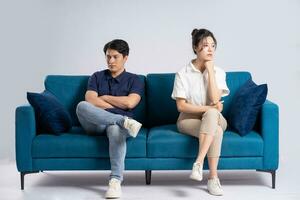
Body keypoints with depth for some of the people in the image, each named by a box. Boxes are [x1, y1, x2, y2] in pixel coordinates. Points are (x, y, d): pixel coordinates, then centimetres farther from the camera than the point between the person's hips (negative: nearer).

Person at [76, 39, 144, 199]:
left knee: (116, 129, -41)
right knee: (82, 106, -33)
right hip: (95, 124, 2)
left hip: (116, 123, -2)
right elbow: (90, 100, 0)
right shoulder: (97, 77, 18)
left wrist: (104, 98, 4)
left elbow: (129, 103, -5)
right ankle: (123, 121, -37)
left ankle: (115, 180, -48)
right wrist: (116, 107, -4)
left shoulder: (134, 80, 13)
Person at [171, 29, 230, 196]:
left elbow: (215, 100, -14)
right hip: (189, 120, -2)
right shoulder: (183, 74, -5)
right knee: (216, 131, -33)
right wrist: (208, 108, -17)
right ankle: (213, 178, -29)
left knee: (212, 114, -35)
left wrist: (210, 70, -12)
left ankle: (198, 163, -37)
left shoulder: (219, 72, 2)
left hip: (214, 119, 3)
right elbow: (181, 106, -9)